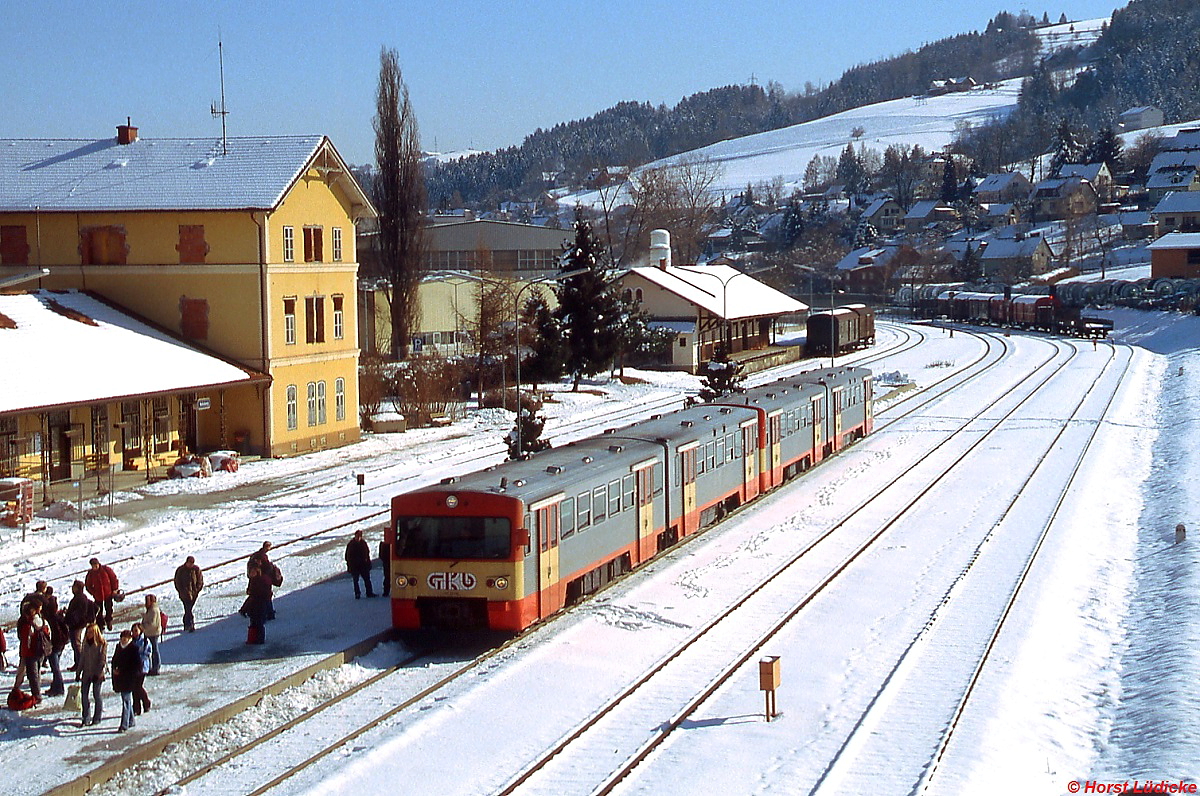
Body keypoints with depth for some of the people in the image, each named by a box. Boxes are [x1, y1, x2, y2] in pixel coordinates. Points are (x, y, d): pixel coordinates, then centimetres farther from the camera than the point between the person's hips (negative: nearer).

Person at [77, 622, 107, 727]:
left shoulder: (102, 644, -8)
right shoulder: (85, 643, 10)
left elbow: (103, 660, -9)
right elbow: (82, 658, 16)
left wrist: (99, 673, -14)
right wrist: (79, 672, 13)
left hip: (97, 674, -5)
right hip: (86, 673, 5)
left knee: (96, 695, 2)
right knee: (85, 695, 3)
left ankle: (97, 718, 12)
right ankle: (86, 718, 11)